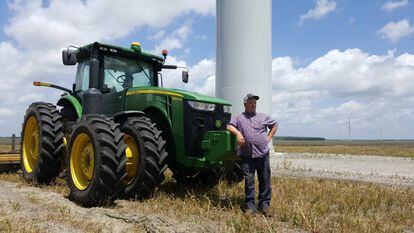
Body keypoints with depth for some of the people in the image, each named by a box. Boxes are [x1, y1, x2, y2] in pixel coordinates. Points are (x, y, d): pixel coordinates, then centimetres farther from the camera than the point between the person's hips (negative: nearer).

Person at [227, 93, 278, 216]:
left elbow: (275, 124, 23)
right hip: (247, 155, -1)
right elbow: (229, 126, -1)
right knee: (249, 181, 0)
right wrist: (238, 133, -19)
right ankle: (250, 206, 8)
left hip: (263, 154, 2)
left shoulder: (263, 116, 13)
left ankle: (264, 204, 17)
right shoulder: (239, 117, 9)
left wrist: (269, 137, 11)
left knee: (265, 181, 5)